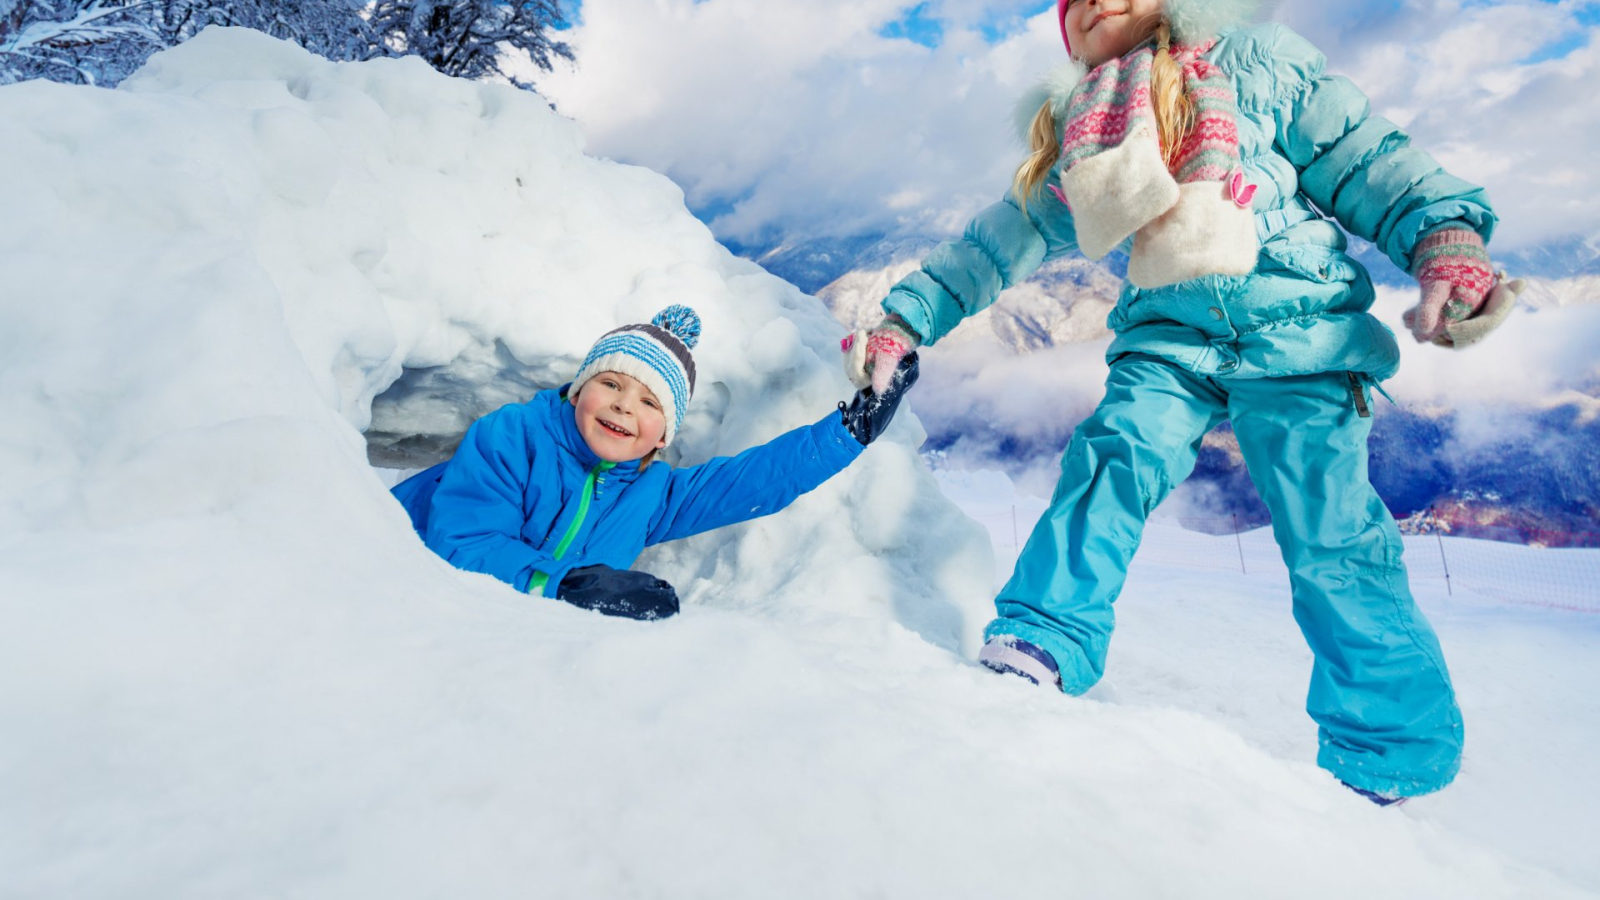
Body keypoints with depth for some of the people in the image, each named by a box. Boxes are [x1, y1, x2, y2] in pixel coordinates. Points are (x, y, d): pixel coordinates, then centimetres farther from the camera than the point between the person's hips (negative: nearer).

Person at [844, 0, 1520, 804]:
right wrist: (903, 321, 13)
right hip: (1170, 335, 3)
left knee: (1332, 540, -6)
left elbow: (1363, 158, 5)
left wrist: (1446, 238, -11)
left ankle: (1387, 766, 8)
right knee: (1112, 456, -25)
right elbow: (994, 245, 17)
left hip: (1295, 327, -2)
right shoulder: (1077, 148, 15)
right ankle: (1036, 653, -26)